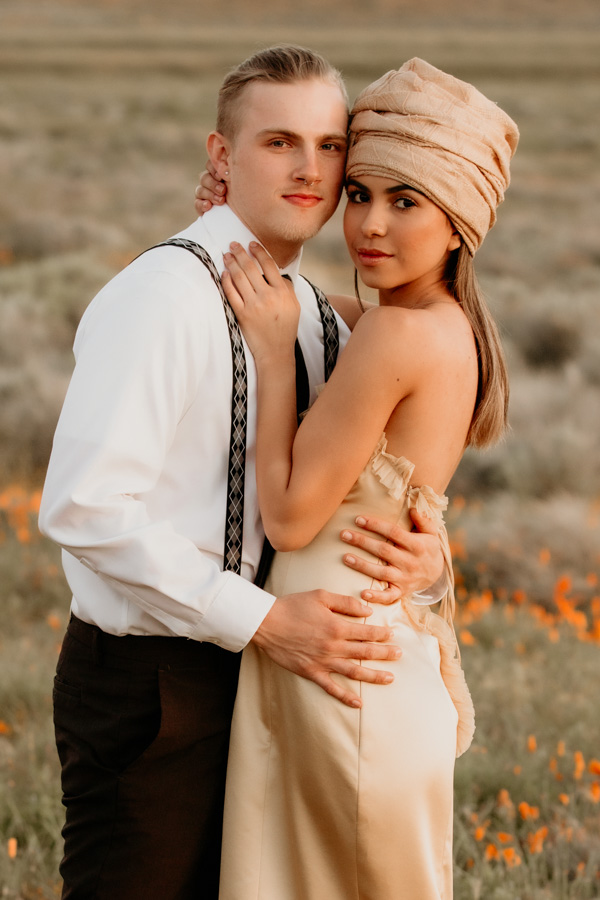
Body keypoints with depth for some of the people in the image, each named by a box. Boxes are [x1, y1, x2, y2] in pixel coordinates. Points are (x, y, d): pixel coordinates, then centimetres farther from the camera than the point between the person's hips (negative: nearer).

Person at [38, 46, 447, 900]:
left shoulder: (320, 319, 9)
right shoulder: (162, 295, -17)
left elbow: (362, 485, 18)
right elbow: (83, 507, -26)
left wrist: (424, 550, -7)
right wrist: (264, 620, -24)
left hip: (242, 666, 8)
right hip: (149, 687, -8)